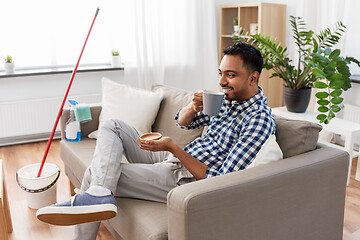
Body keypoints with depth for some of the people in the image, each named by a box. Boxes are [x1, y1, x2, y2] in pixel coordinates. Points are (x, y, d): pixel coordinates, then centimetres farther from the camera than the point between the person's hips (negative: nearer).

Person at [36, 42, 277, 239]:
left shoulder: (260, 120, -21)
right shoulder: (228, 98, 6)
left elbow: (219, 182, -24)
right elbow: (182, 121, 15)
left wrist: (172, 147, -26)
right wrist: (194, 107, -10)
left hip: (185, 178, -9)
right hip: (175, 159, 9)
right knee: (112, 126, 0)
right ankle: (100, 193, -13)